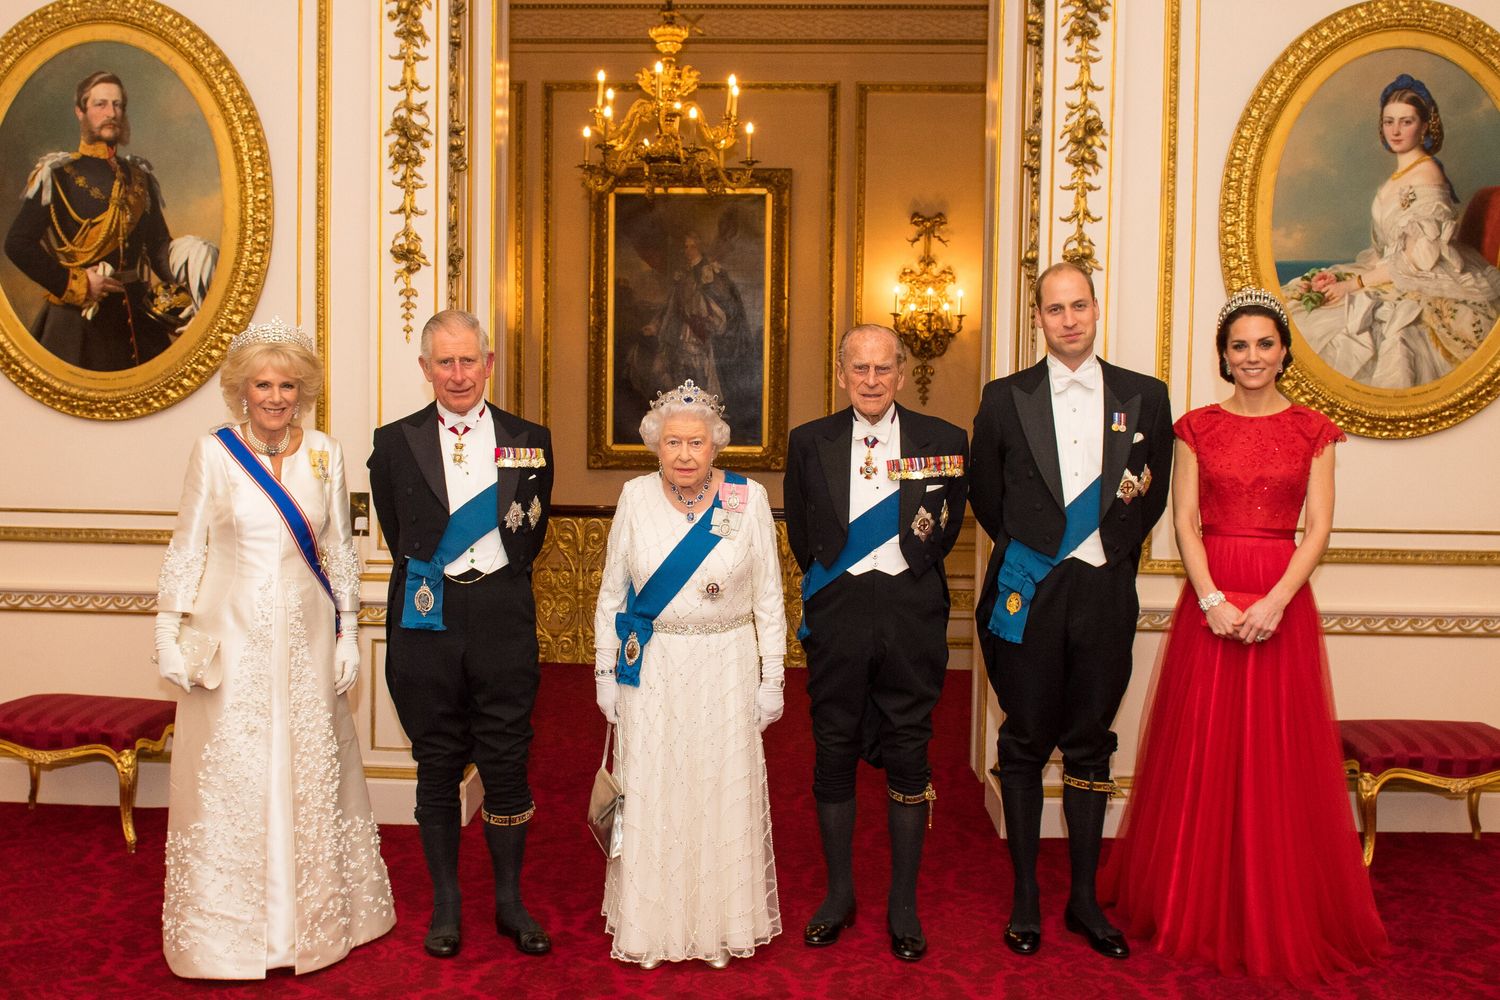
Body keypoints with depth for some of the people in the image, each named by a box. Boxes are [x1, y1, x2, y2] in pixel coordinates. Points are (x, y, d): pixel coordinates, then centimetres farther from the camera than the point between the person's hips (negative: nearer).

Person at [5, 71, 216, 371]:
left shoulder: (139, 177, 14)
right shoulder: (57, 174, -1)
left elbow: (159, 244, 11)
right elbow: (17, 244, -6)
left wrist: (180, 278, -9)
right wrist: (75, 284, -11)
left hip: (139, 322, 4)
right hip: (77, 322, -4)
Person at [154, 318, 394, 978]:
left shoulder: (324, 453, 3)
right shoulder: (213, 452, -3)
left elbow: (339, 549, 7)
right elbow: (186, 548, 1)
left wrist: (347, 634, 5)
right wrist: (168, 634, -4)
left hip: (306, 634, 2)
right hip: (232, 634, -2)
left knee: (311, 773, 10)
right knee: (230, 777, 4)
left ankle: (315, 916, 27)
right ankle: (229, 927, 21)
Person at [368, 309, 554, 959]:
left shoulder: (529, 440, 5)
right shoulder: (395, 443, 3)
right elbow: (397, 533, 11)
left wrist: (499, 585, 10)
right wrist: (427, 576, 8)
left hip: (502, 616, 0)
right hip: (427, 618, 0)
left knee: (507, 760, 5)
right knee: (437, 765, 9)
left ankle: (510, 902, 21)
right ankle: (445, 904, 24)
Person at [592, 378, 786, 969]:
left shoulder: (749, 498, -4)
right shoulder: (636, 498, -1)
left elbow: (768, 598, 0)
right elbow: (612, 593, 6)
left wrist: (772, 679, -1)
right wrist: (605, 671, 4)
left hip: (726, 672, -1)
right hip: (651, 672, 1)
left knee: (723, 793, 8)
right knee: (651, 795, 8)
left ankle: (722, 923, 26)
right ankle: (650, 925, 26)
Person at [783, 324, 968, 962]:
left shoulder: (944, 442, 1)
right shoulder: (809, 443, 4)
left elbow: (947, 528, 8)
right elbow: (801, 534, 10)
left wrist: (909, 575, 6)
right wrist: (830, 582, 7)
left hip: (912, 613, -1)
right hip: (836, 615, 1)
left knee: (909, 756, 6)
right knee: (833, 753, 8)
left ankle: (903, 905, 20)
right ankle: (839, 895, 25)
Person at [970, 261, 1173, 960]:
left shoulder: (1145, 397, 6)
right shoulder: (1005, 398, 2)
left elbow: (1152, 496, 12)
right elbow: (985, 494, 10)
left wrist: (1113, 551, 9)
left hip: (1104, 593, 1)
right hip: (1027, 591, -1)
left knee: (1090, 746, 9)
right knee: (1025, 745, 6)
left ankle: (1084, 898, 21)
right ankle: (1025, 896, 18)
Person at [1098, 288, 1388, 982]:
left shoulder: (1312, 430, 5)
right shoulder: (1197, 427, 6)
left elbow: (1319, 527, -1)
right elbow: (1184, 521, -1)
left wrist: (1275, 600, -15)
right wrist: (1212, 599, -14)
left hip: (1282, 600, 0)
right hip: (1209, 598, 0)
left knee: (1279, 755, 4)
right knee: (1203, 749, 5)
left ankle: (1280, 914, 20)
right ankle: (1198, 904, 20)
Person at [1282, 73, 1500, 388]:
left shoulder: (1426, 178, -17)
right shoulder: (1402, 172, 12)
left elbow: (1417, 262, -20)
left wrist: (1355, 283, -15)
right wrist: (1340, 277, 0)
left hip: (1427, 296, -10)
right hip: (1392, 277, 10)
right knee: (1295, 302, 0)